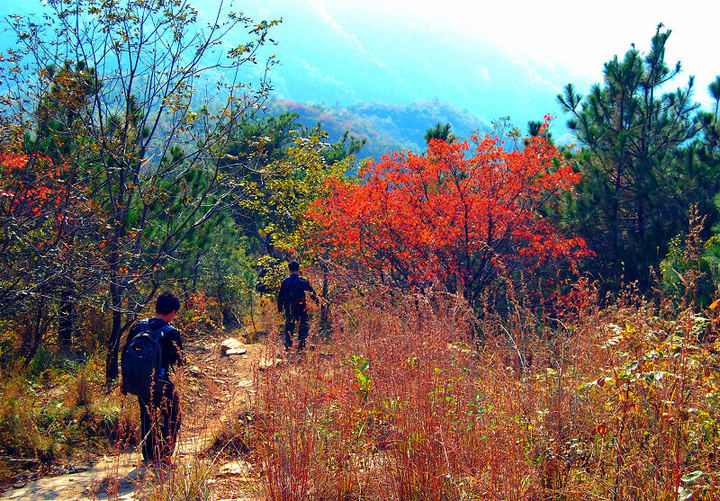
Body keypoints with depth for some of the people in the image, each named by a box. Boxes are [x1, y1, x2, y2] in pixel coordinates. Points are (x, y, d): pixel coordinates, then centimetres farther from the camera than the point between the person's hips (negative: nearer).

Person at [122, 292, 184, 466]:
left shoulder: (138, 327, 2)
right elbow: (178, 362, -9)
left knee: (147, 418, 20)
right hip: (161, 384, -5)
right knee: (172, 419, 11)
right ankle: (164, 457, 7)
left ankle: (148, 458, 26)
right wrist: (181, 356, 13)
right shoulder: (171, 333, -13)